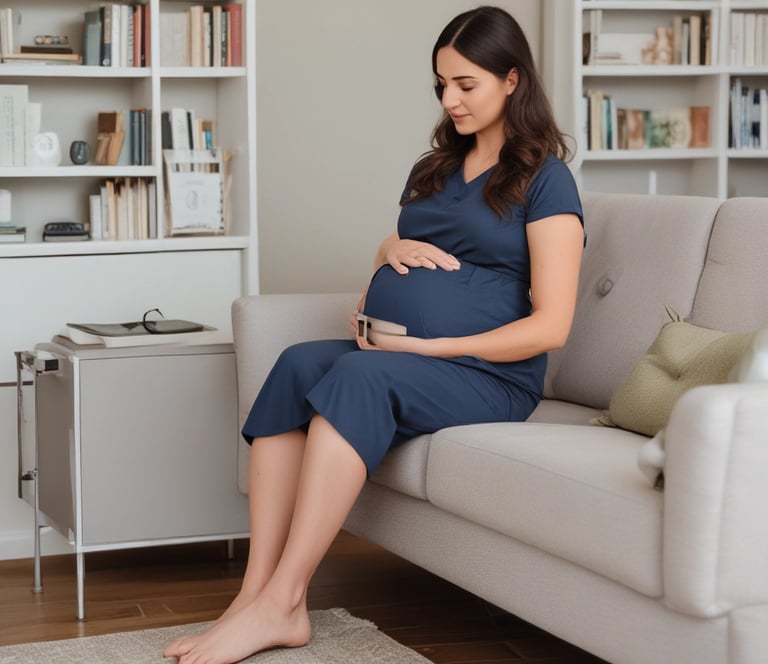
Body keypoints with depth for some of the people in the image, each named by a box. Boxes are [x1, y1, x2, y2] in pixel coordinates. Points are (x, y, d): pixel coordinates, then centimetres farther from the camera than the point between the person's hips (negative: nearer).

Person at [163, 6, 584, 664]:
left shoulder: (545, 181, -1)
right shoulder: (434, 170, 21)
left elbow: (550, 327, -10)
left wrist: (426, 346, -15)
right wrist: (390, 249, 6)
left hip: (488, 374, -6)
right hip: (388, 351, 6)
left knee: (360, 376, -35)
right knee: (297, 363, -26)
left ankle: (280, 602, -37)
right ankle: (257, 594, -36)